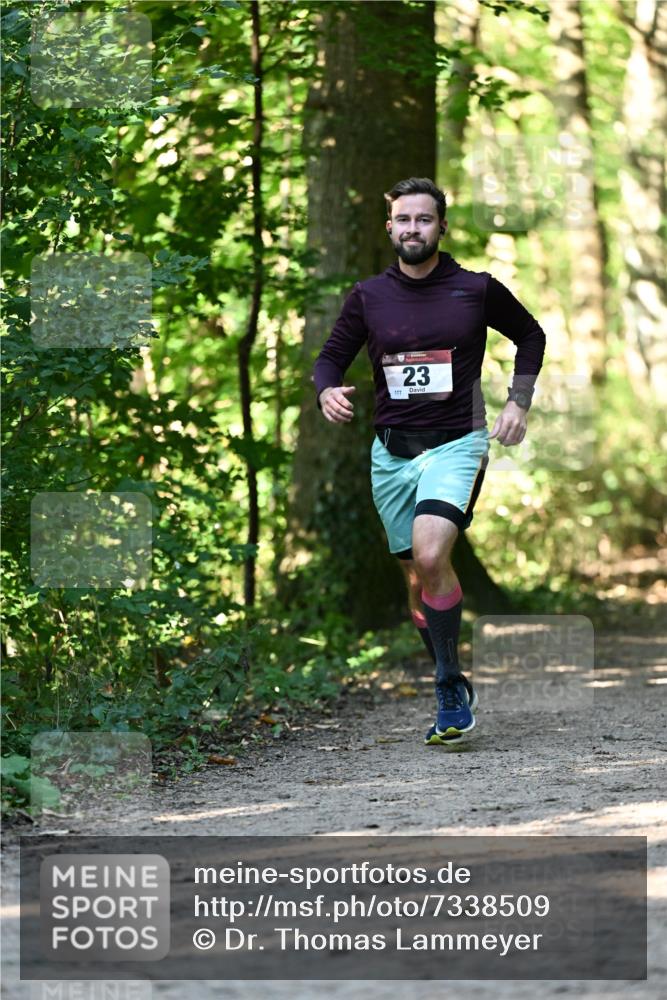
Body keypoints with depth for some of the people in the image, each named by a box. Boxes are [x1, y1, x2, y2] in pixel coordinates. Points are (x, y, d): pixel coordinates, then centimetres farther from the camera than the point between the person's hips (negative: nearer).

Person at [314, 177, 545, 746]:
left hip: (456, 443, -4)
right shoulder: (369, 297, 3)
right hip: (392, 451, 4)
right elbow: (331, 356, 10)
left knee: (430, 555, -26)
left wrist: (518, 404, 5)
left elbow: (530, 335, 15)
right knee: (419, 578, 9)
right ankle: (457, 691, 25)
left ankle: (450, 689, -15)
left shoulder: (476, 289, -1)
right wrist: (327, 391, -13)